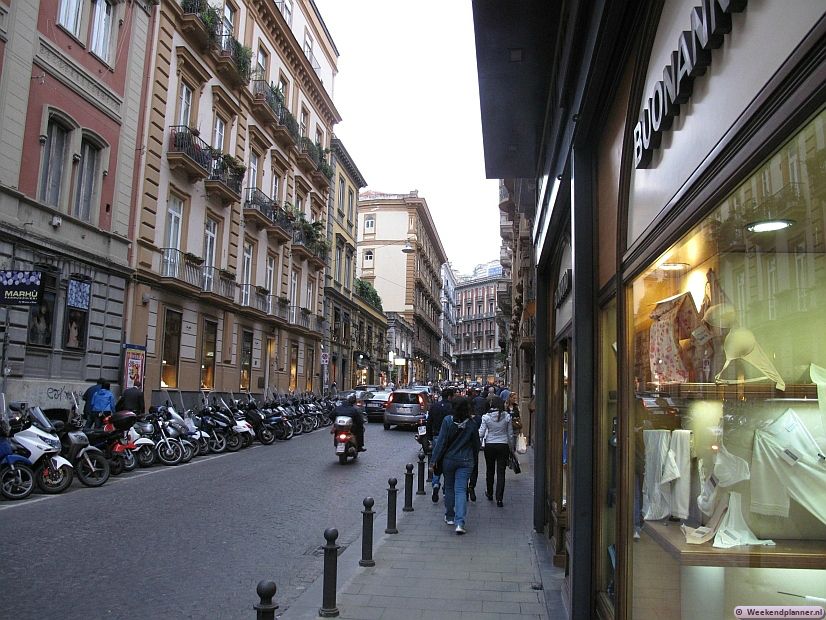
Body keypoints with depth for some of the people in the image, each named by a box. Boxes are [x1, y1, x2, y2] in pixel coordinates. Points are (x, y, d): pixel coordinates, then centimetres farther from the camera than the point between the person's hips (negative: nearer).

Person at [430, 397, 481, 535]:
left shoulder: (447, 421, -10)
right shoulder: (471, 425, -6)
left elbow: (441, 442, -10)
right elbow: (476, 445, 5)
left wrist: (435, 460, -5)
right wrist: (471, 456, 24)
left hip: (448, 460, 0)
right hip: (465, 461, 0)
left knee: (449, 488, 17)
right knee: (461, 490, -1)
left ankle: (449, 517, 29)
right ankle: (460, 523, -12)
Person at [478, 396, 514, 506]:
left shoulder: (486, 417, -9)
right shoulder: (507, 416, -6)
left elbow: (481, 434, -10)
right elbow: (510, 434, 1)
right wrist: (511, 447, 13)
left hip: (489, 446, 0)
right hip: (503, 446, 0)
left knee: (490, 470, 17)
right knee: (501, 472, 2)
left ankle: (490, 494, 33)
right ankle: (499, 498, -3)